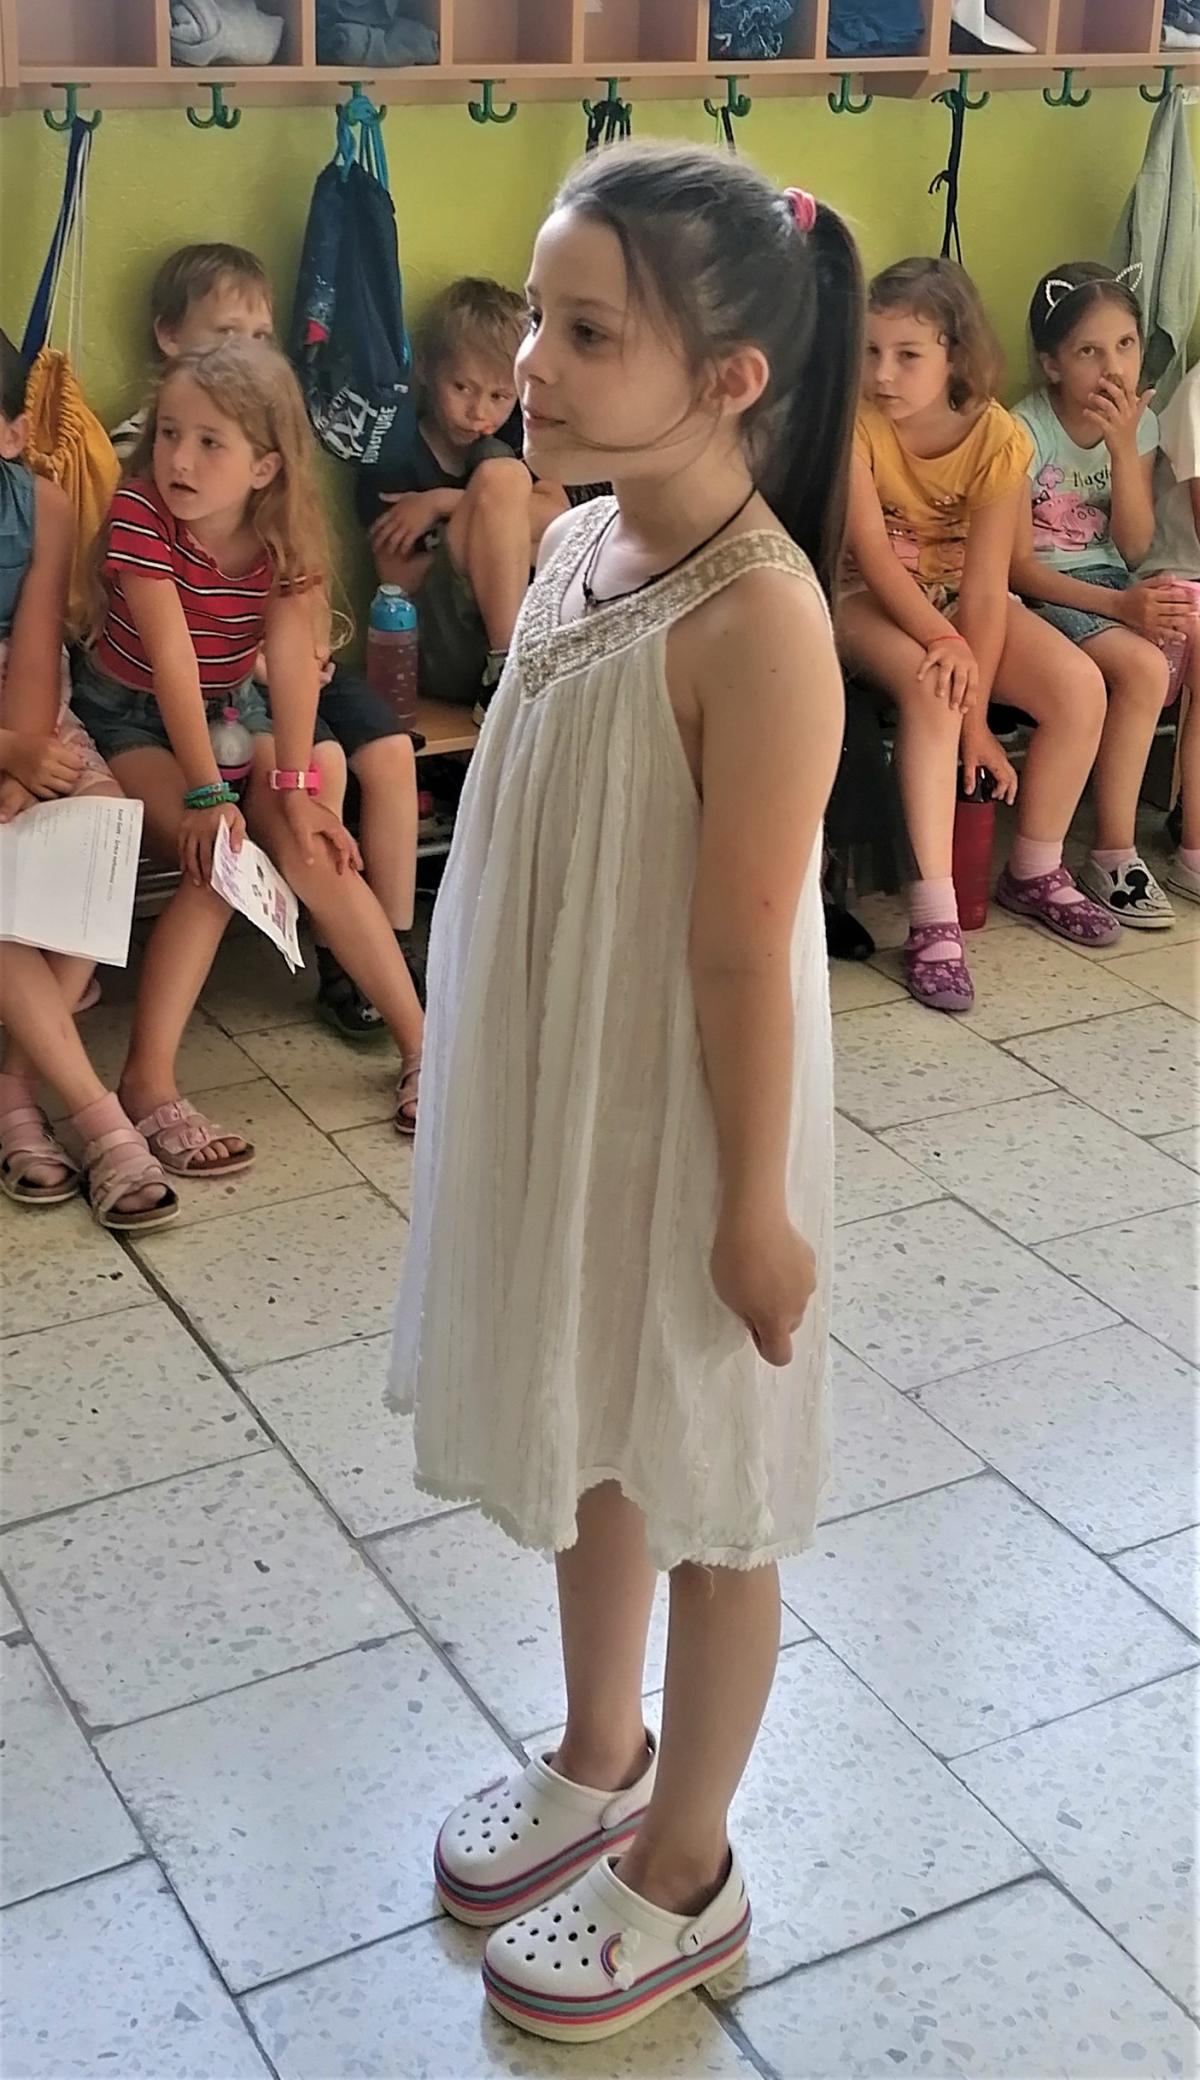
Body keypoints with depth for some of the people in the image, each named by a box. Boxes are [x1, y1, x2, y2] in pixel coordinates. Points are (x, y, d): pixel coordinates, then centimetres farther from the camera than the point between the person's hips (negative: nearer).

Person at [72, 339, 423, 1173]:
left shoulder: (284, 534, -12)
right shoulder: (139, 514, -23)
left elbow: (293, 657, -20)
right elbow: (172, 659, -27)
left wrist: (295, 787, -27)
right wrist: (206, 794, -29)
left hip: (231, 707, 3)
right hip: (131, 716, -3)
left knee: (315, 854, -16)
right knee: (220, 865, -26)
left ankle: (423, 1044, -7)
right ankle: (149, 1082, -22)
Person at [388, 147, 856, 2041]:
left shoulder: (757, 619, -26)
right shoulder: (582, 540, -1)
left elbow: (741, 949, -22)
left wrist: (758, 1204, -15)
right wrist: (500, 1091, 15)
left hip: (685, 1109, -8)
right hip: (550, 1085, 8)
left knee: (702, 1488, 12)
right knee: (583, 1435, 24)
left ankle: (685, 1877, 34)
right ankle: (599, 1759, 49)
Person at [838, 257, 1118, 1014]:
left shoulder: (999, 439, -15)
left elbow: (986, 590, -18)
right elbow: (872, 551, -25)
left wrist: (977, 720, -22)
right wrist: (942, 640, -40)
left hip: (958, 598, 3)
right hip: (872, 600, -3)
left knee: (1080, 688, -18)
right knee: (932, 689, -34)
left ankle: (1036, 873, 5)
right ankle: (934, 917, -33)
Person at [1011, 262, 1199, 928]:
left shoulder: (1140, 423, 3)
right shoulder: (1025, 433, -15)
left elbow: (1133, 549, -2)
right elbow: (1019, 566, -15)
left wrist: (1123, 448, -14)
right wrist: (1120, 606, -25)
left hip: (1114, 583, 6)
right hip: (1040, 596, -6)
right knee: (1144, 668, -30)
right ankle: (1113, 856, -18)